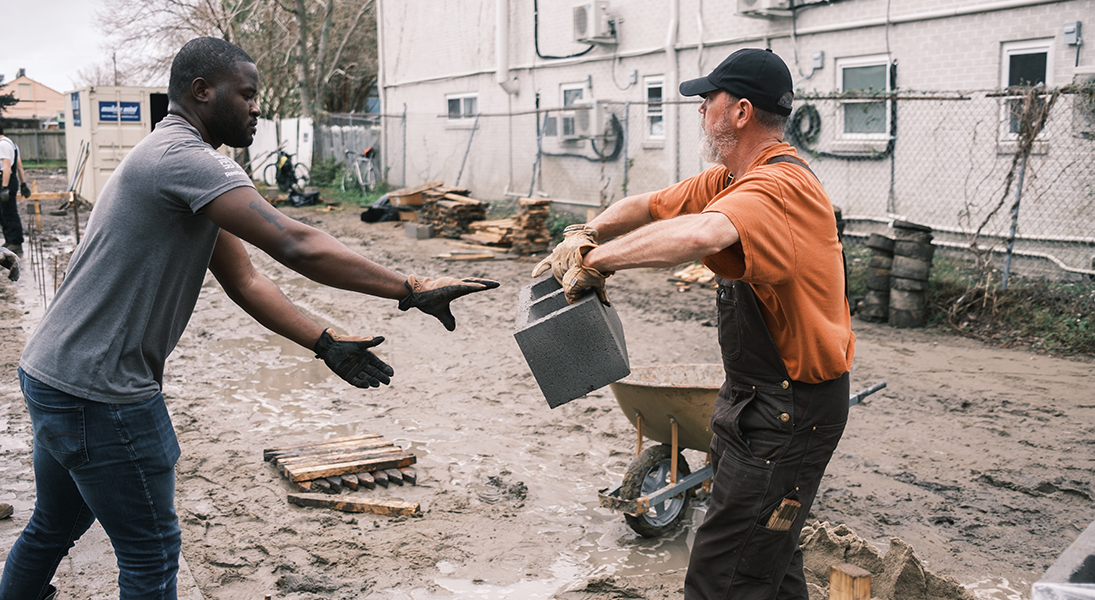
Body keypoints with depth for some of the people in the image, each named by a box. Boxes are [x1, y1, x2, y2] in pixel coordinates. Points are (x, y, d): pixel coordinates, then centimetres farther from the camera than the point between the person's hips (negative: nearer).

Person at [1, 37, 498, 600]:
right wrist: (413, 290, -29)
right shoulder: (184, 156, -20)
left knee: (53, 528, 28)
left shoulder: (172, 161, 14)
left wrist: (327, 343, 4)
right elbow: (297, 246, -31)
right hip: (99, 392, -10)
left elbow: (245, 283, 10)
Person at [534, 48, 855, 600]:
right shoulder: (729, 179, 8)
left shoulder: (780, 187, -25)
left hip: (790, 412, -10)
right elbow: (649, 206, 13)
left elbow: (702, 233, -45)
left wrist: (596, 260, -35)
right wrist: (584, 236, -7)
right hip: (756, 399, 10)